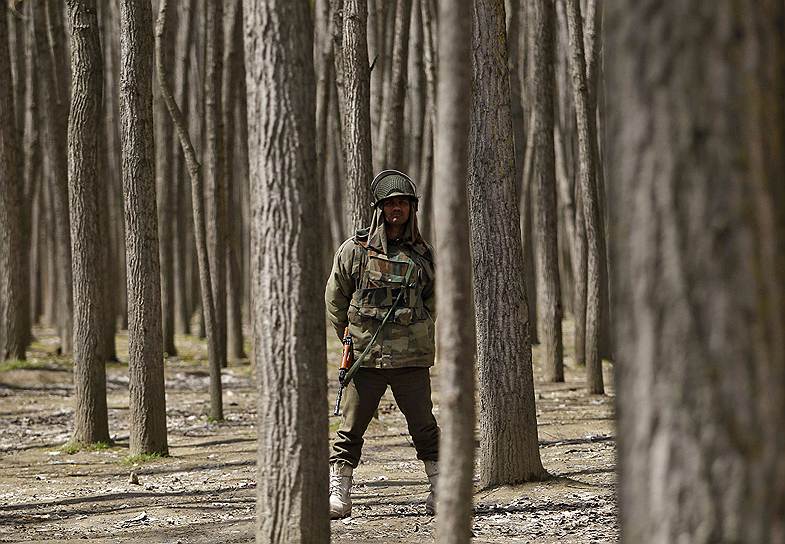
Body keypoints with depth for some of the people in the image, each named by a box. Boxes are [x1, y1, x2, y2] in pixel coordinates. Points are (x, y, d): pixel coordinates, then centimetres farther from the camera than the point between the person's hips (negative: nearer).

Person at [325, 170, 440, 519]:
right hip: (366, 359, -1)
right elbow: (335, 299, 8)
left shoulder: (423, 254, 7)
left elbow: (433, 300, 20)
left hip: (411, 359, 1)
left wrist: (417, 333, 10)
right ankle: (338, 496, 7)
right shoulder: (355, 250, 0)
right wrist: (352, 340, 6)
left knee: (425, 428, 3)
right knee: (351, 430, 1)